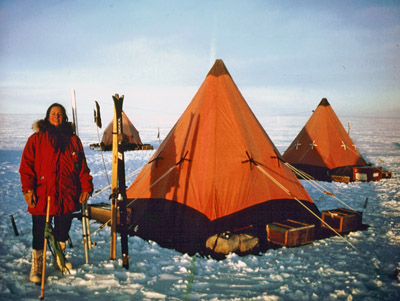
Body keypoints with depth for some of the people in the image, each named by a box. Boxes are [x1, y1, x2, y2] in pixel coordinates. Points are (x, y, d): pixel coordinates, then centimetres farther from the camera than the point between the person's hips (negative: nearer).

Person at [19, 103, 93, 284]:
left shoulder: (73, 140, 8)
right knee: (40, 233, 2)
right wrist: (28, 189, -12)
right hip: (42, 196, -3)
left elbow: (82, 167, 11)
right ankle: (36, 267, 19)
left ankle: (59, 259, 38)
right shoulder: (36, 139, 0)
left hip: (67, 196, 3)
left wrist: (86, 187, 5)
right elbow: (26, 166, -3)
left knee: (63, 230, 17)